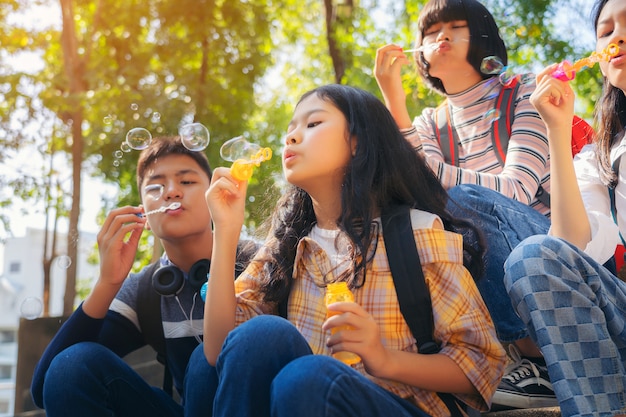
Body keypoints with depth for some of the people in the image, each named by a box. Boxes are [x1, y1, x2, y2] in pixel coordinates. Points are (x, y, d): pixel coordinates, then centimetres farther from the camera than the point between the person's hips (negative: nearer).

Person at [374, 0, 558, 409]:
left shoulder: (524, 92, -1)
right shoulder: (430, 123, 11)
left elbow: (517, 191, -16)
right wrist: (394, 98, -15)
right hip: (493, 267, 4)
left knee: (458, 200, -30)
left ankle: (543, 360, -21)